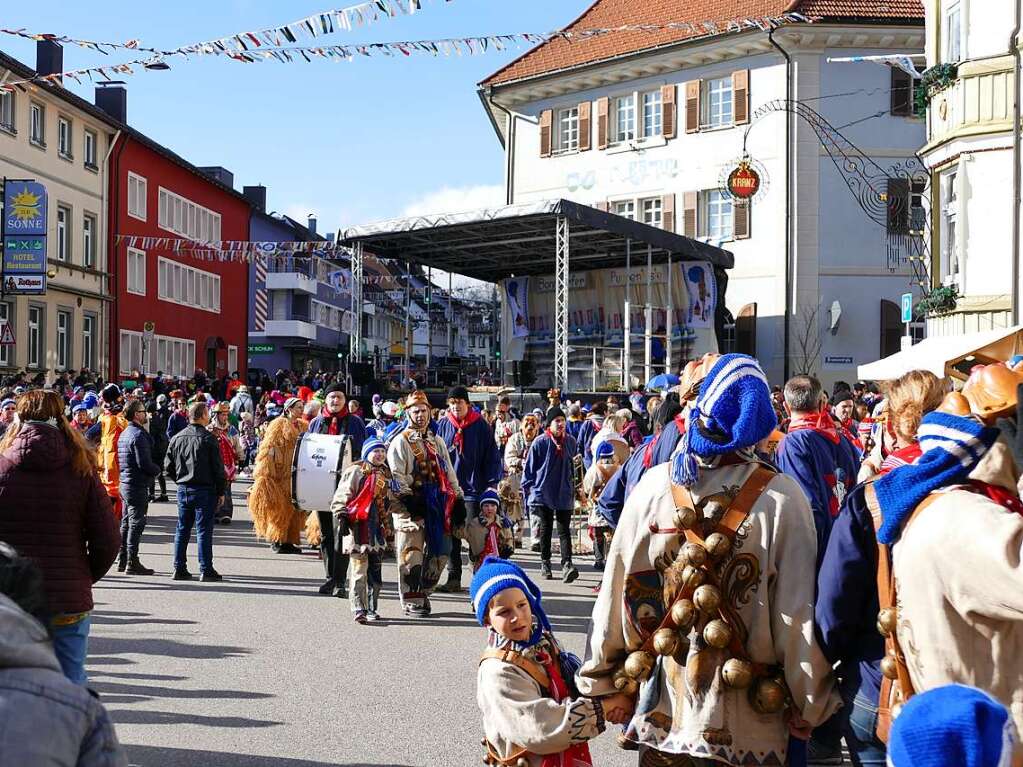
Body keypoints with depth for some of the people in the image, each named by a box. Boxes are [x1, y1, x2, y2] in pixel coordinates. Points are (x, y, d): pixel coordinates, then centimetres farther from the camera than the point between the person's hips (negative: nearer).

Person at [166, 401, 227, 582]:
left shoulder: (177, 438, 6)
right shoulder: (208, 439, -10)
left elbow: (169, 467, 10)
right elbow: (218, 468, -9)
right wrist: (221, 492, -1)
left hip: (183, 490, 5)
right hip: (204, 490, -5)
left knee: (182, 530, 11)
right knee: (204, 530, -2)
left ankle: (179, 569, 13)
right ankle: (206, 570, -1)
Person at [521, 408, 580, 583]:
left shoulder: (570, 442, 5)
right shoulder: (540, 442, -4)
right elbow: (529, 467, 1)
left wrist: (573, 486, 16)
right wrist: (527, 488, 0)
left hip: (564, 494, 1)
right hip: (543, 492, -1)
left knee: (564, 530, -6)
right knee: (546, 529, 9)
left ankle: (567, 564, -16)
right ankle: (545, 563, 20)